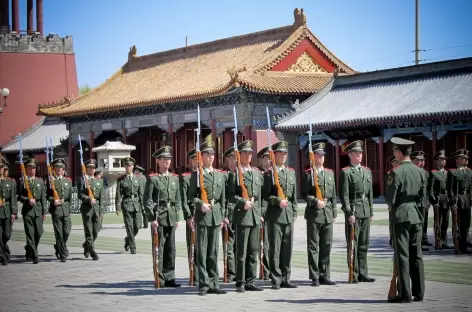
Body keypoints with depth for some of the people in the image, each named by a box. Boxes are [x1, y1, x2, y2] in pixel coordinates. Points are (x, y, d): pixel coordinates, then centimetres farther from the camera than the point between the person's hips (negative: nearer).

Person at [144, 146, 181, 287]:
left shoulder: (175, 178, 14)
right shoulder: (152, 178, -2)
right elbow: (147, 200, -6)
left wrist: (177, 218, 11)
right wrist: (152, 218, -12)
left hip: (171, 218, 5)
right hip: (158, 217, -5)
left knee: (171, 249, 7)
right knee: (159, 248, -2)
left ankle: (169, 277, 14)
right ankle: (160, 279, 3)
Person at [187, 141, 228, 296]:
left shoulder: (220, 175, 14)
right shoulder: (196, 175, 1)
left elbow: (222, 198, 16)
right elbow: (191, 196, -1)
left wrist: (222, 217, 13)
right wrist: (201, 204, -18)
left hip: (216, 217, 4)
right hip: (202, 215, -4)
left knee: (213, 252, 7)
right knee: (202, 252, -4)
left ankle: (213, 283, 11)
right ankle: (204, 284, -1)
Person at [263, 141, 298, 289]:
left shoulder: (291, 173, 16)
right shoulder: (269, 173, -2)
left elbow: (294, 195, 17)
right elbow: (266, 195, -6)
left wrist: (295, 213, 14)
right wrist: (278, 201, -19)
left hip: (289, 214, 6)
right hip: (275, 214, -6)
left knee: (287, 249, 7)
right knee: (275, 249, -3)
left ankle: (285, 279, 13)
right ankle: (276, 280, 0)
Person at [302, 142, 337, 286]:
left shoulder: (330, 173, 15)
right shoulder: (308, 174, 0)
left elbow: (333, 194, 16)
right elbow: (304, 194, -4)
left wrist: (334, 213, 12)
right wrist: (315, 201, -18)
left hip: (328, 214, 5)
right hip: (314, 213, -5)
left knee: (326, 246, 7)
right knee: (313, 246, -1)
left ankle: (324, 276, 14)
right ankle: (315, 277, 2)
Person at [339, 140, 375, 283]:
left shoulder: (367, 171, 16)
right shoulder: (346, 172, -4)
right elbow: (344, 195, -9)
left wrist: (371, 212, 13)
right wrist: (349, 213, -14)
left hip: (366, 212, 6)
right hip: (353, 211, -6)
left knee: (364, 245, 9)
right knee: (353, 244, -2)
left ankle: (363, 274, 14)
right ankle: (354, 275, 2)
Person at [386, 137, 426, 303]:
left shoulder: (396, 172, -14)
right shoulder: (419, 171, 4)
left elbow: (390, 198, -13)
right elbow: (422, 194, 9)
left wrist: (392, 207, 7)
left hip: (401, 216, -6)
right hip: (416, 216, 6)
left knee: (402, 256, -2)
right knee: (416, 255, 10)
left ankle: (405, 294, -2)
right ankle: (418, 292, 13)